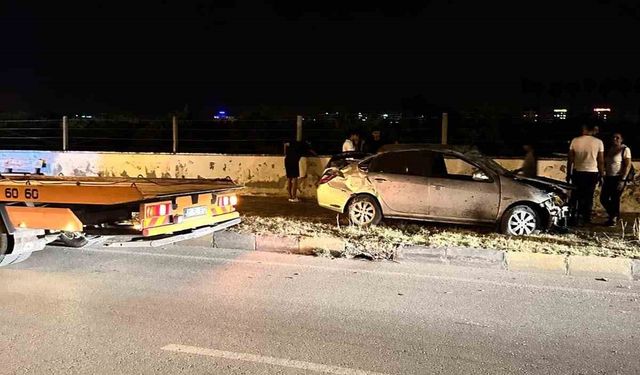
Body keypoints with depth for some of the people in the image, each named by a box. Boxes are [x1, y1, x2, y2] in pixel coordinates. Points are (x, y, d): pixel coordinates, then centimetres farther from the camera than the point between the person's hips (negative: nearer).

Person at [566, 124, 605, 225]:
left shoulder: (575, 141, -3)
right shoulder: (598, 142, -4)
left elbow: (570, 159, -1)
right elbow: (601, 161, -2)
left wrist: (568, 174, 8)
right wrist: (601, 175, 8)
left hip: (578, 172, 0)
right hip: (592, 173, 0)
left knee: (576, 196, 10)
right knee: (589, 197, 8)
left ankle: (574, 217, 8)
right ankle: (586, 219, 12)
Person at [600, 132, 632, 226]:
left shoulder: (625, 150, -6)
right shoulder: (609, 150, 14)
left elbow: (628, 165, -11)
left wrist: (622, 179, -17)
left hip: (618, 178, -7)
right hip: (608, 178, 7)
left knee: (615, 199, -3)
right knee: (603, 198, 5)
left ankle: (614, 219, 11)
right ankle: (614, 215, 24)